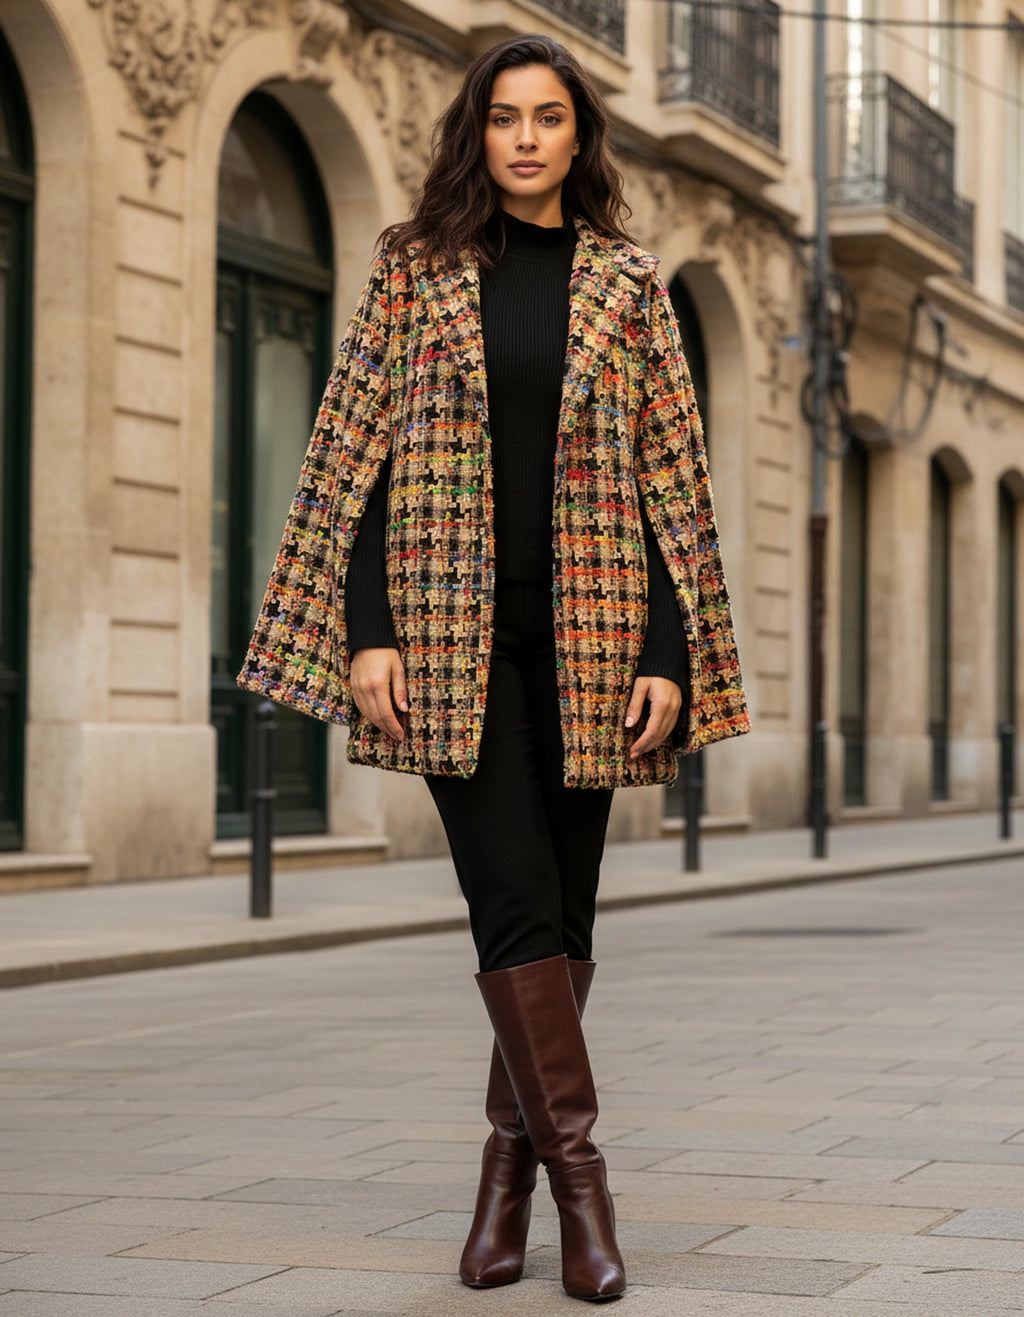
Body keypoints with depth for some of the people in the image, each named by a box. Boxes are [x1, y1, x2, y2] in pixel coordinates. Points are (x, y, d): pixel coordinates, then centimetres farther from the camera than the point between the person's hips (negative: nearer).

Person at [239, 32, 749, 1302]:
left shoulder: (626, 282, 9)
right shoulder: (415, 264, 6)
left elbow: (672, 478, 7)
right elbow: (353, 453, 2)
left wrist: (670, 655, -2)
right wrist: (367, 629, -7)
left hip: (588, 627, 2)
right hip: (450, 625, -2)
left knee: (561, 909, 6)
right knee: (514, 898, -11)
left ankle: (511, 1159, 20)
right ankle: (576, 1169, -9)